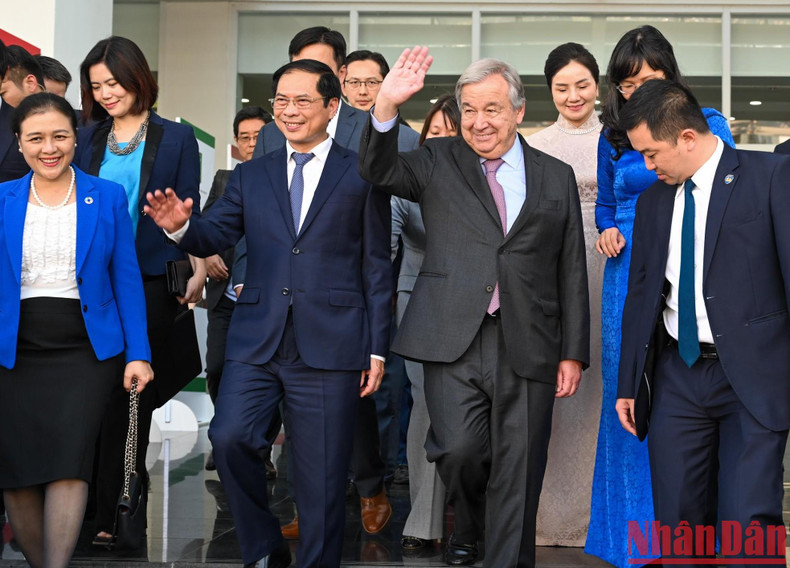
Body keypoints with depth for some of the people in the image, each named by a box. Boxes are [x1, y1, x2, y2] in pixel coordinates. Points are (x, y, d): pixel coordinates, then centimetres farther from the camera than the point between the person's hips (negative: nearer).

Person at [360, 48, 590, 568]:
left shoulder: (556, 177, 14)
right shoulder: (439, 162, 12)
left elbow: (572, 271, 13)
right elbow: (379, 171, -5)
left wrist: (574, 353, 7)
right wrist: (387, 106, -22)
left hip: (527, 348, 1)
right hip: (455, 342, -1)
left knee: (517, 481, 1)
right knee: (458, 449, -15)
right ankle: (471, 522, 17)